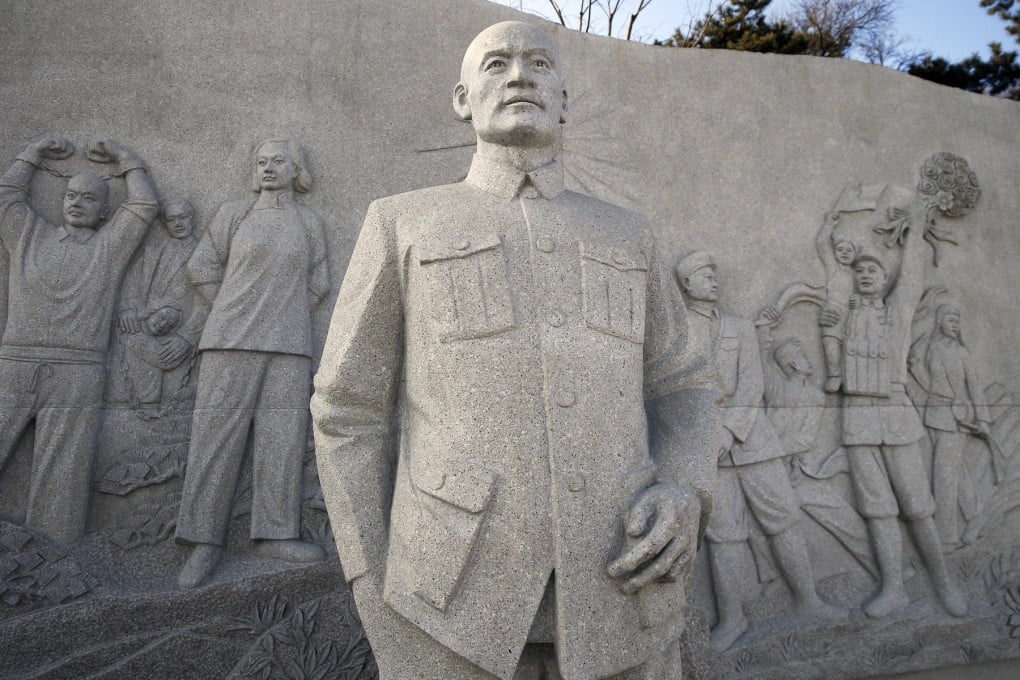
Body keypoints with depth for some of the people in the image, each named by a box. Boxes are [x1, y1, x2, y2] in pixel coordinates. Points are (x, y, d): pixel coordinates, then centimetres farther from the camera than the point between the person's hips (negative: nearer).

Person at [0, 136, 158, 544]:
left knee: (61, 478, -2)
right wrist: (34, 155, 25)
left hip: (76, 375, -2)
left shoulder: (110, 243, 14)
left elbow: (145, 205, 7)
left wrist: (124, 160, 18)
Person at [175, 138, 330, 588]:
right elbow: (202, 267, 8)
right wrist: (231, 316, 3)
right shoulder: (233, 214, 9)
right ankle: (206, 541, 2)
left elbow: (317, 284, 13)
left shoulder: (310, 222, 12)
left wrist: (285, 319, 6)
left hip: (288, 345, 1)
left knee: (282, 436, -2)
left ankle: (275, 534, 4)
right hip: (232, 339, -1)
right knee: (217, 434, -4)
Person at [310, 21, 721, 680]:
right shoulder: (405, 224, 5)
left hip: (613, 585, 3)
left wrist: (683, 493, -8)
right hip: (462, 583, -2)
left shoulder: (623, 236, 13)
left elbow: (681, 391, 15)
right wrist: (378, 594, -1)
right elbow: (349, 409, 5)